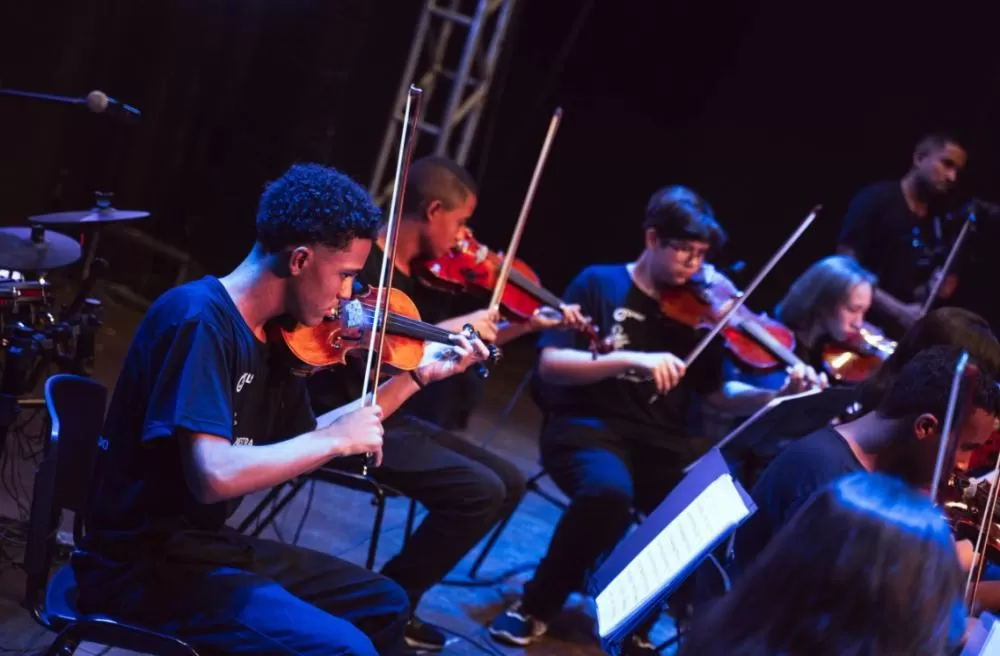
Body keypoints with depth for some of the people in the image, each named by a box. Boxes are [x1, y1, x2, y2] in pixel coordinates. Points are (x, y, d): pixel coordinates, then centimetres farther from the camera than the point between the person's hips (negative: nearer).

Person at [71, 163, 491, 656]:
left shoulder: (269, 335, 6)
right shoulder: (199, 319, -22)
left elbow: (303, 439, 19)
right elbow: (214, 475, -32)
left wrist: (420, 375, 18)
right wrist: (336, 438, -20)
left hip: (209, 544, 10)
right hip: (147, 564, -10)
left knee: (383, 604, 20)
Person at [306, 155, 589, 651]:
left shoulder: (425, 274, 10)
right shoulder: (366, 265, -16)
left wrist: (531, 324, 16)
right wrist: (454, 328, -24)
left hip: (394, 417, 10)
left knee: (509, 482, 10)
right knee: (480, 490, -21)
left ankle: (396, 603, 9)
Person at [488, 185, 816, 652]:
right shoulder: (600, 284, 0)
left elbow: (718, 393, 9)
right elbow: (550, 365, -10)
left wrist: (780, 394, -10)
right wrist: (630, 359, -24)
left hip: (663, 441, 4)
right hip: (589, 425, -4)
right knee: (609, 490, -38)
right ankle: (535, 606, -12)